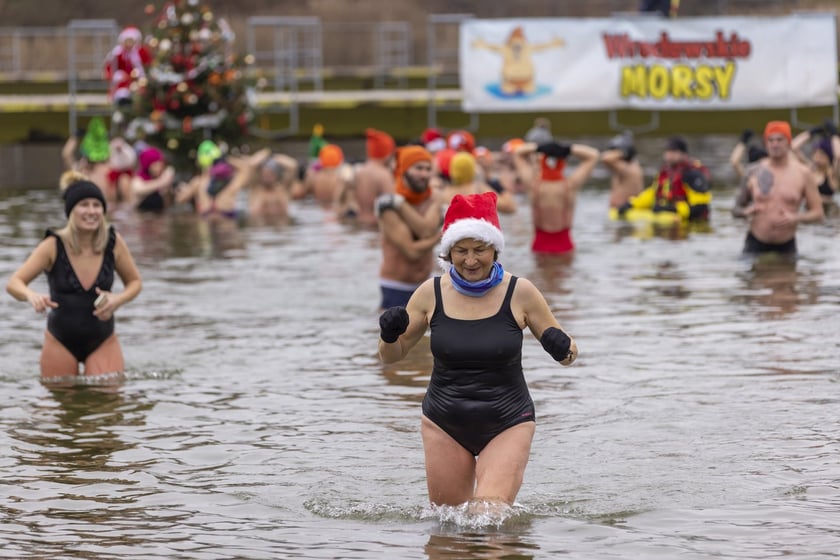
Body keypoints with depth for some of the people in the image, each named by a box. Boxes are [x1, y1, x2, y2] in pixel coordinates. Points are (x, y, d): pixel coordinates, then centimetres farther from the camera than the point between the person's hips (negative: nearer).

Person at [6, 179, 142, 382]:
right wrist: (31, 295, -39)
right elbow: (14, 283, -15)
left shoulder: (113, 242, -9)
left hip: (103, 342, 1)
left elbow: (135, 282, 5)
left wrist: (118, 300, -18)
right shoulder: (54, 246, -14)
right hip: (60, 342, -1)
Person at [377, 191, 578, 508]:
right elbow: (392, 356, 8)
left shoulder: (519, 293, -7)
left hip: (508, 424, -3)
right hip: (444, 424, 3)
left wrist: (563, 349, -21)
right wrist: (389, 335, -14)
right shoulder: (432, 294, -3)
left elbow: (568, 354, 2)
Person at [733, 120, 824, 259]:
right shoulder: (755, 172, 3)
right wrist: (745, 211, -11)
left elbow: (818, 213, 3)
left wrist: (796, 218, -17)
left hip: (786, 247, 0)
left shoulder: (803, 173, 0)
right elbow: (736, 208, 13)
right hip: (756, 246, 0)